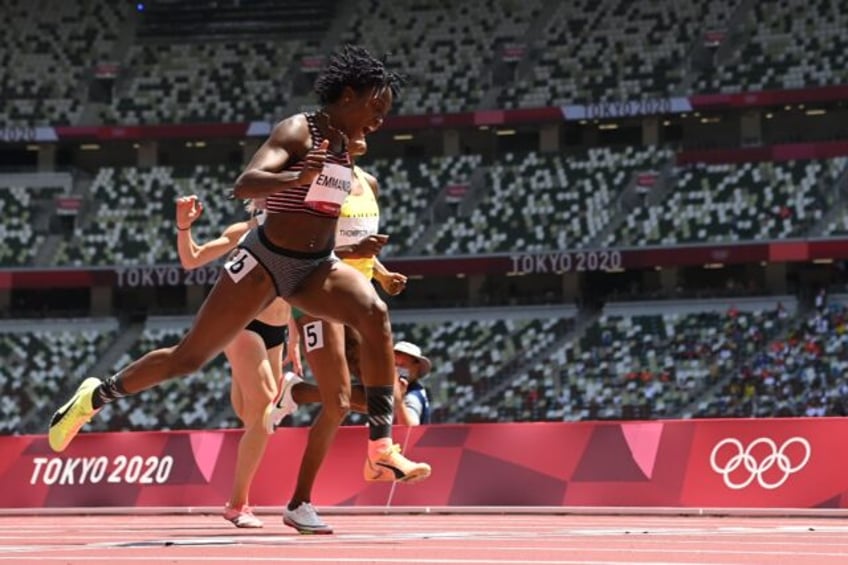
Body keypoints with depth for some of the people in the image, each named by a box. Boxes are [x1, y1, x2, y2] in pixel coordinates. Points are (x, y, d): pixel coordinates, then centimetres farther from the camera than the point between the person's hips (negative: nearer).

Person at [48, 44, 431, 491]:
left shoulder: (342, 143, 10)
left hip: (315, 267, 6)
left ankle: (381, 450, -27)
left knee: (374, 314, -25)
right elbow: (244, 186, -30)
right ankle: (95, 396, 29)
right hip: (266, 261, -6)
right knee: (189, 357, 3)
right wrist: (298, 177, -45)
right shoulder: (298, 131, -14)